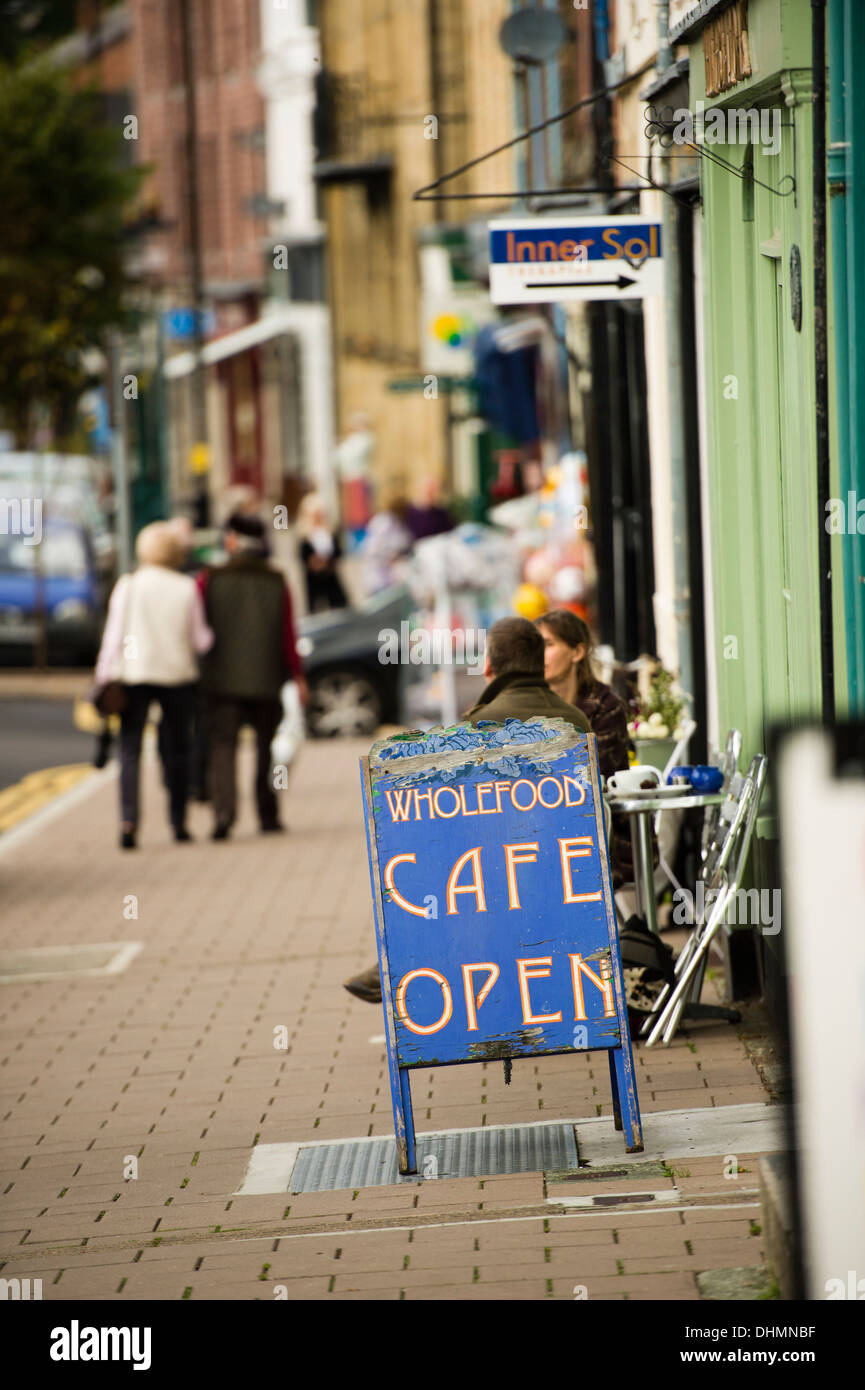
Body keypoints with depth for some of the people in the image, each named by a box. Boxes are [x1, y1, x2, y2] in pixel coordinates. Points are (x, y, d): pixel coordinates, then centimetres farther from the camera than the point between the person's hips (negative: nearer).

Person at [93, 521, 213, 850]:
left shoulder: (127, 586, -3)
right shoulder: (187, 589, -2)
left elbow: (114, 635, -4)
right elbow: (201, 640, 0)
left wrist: (104, 677, 2)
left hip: (134, 674, -1)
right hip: (177, 674, 1)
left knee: (130, 750, -2)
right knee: (177, 749, 13)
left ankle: (129, 819, -19)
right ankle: (178, 821, 17)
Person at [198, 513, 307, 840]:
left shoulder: (210, 580, -4)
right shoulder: (276, 583, 1)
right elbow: (288, 637, 0)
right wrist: (297, 675, 9)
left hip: (222, 680, -2)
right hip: (266, 681, 2)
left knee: (221, 746, -3)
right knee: (267, 747, 15)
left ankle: (223, 811, -22)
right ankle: (267, 816, 19)